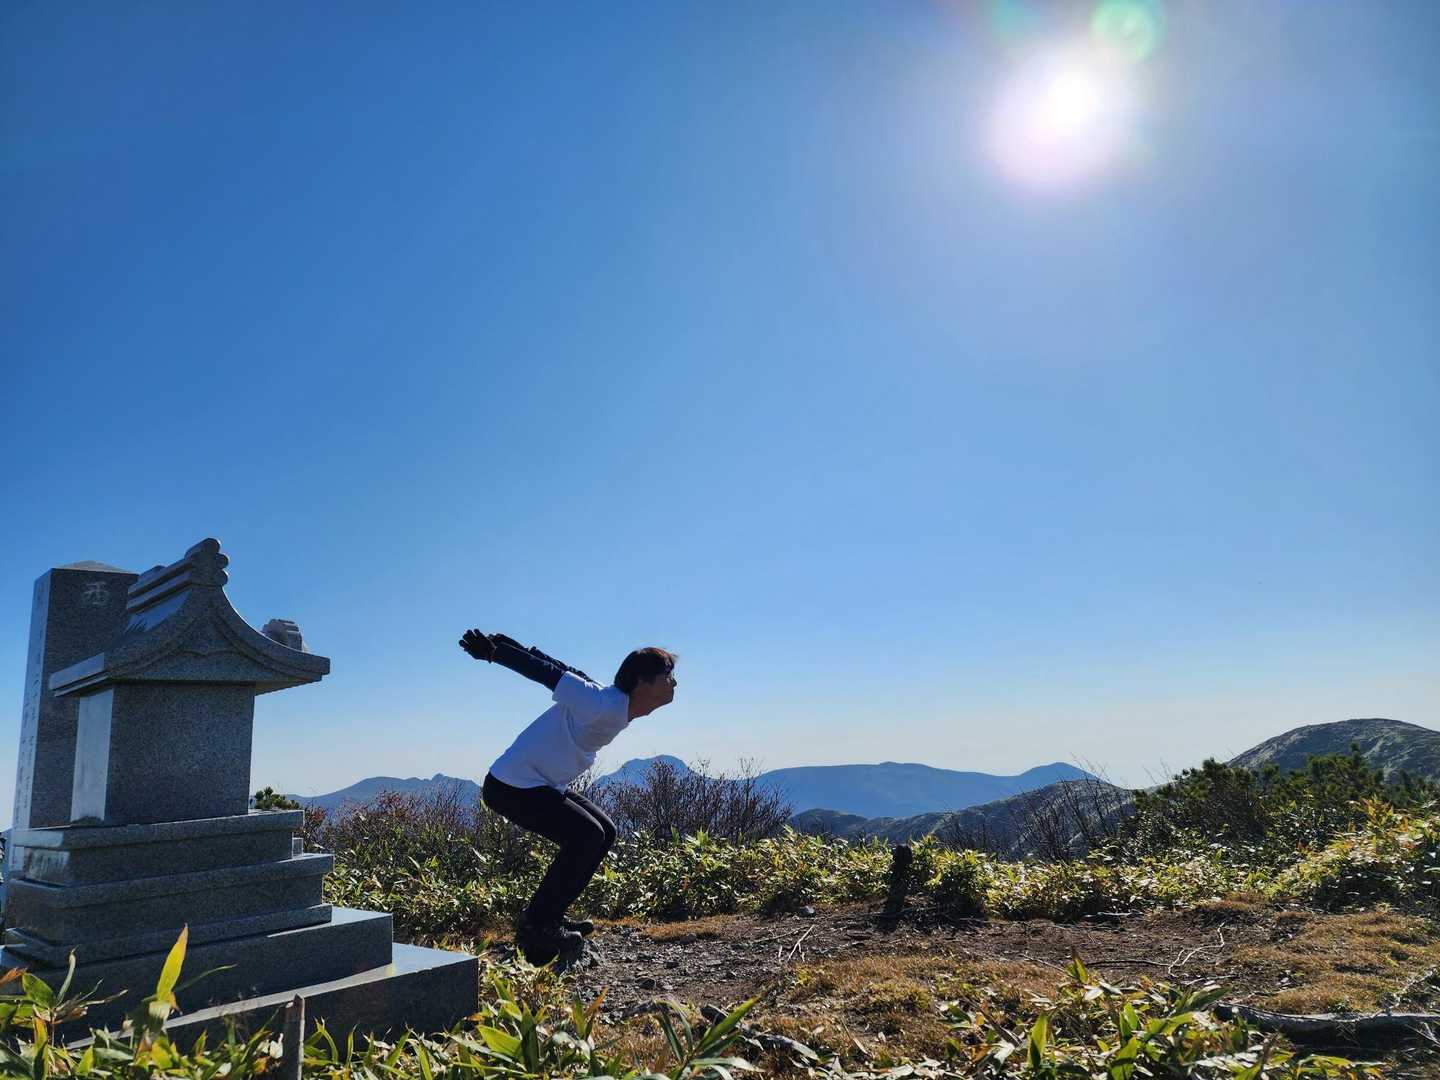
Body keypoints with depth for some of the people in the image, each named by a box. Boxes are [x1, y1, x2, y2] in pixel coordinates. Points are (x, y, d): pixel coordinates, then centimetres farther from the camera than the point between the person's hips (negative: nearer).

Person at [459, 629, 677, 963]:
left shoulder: (620, 710, 6)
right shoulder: (602, 704, -24)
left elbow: (566, 673, 10)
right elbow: (551, 673, -24)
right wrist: (492, 651, -21)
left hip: (543, 785, 10)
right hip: (512, 785, -10)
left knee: (604, 831, 10)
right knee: (587, 836, -19)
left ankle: (550, 916, 17)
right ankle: (534, 926, -5)